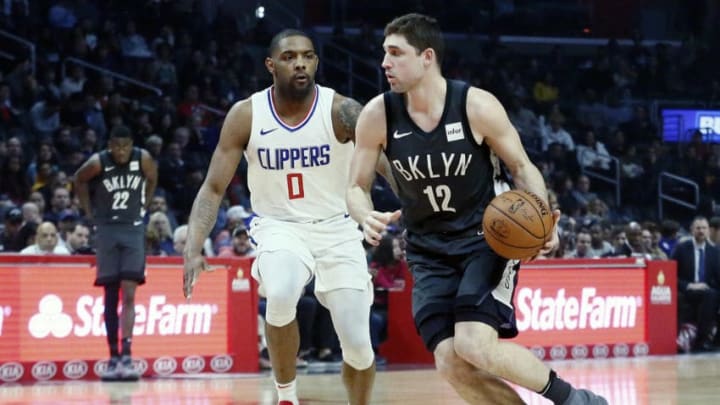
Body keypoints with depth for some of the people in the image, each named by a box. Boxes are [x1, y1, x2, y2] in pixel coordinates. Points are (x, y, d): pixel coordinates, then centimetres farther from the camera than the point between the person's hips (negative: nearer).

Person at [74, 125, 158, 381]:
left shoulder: (143, 159, -9)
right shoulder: (98, 163, -11)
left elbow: (152, 178, 13)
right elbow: (79, 180, 10)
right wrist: (89, 211, 8)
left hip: (134, 228, 0)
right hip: (107, 228, 0)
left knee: (129, 294, -11)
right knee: (110, 296, 3)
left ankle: (127, 356, -17)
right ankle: (113, 358, 9)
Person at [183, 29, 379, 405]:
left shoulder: (341, 110, -13)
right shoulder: (246, 115, -9)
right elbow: (213, 188, -5)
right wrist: (193, 250, -18)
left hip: (336, 229, 1)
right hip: (279, 226, 0)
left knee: (358, 344, -6)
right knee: (280, 295, -34)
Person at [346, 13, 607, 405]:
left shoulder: (477, 106, -16)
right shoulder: (377, 116, -9)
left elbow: (522, 167, -3)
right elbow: (357, 187, 2)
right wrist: (367, 217, -22)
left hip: (487, 238, -4)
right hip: (429, 251, 4)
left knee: (474, 346, -24)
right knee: (451, 363, -12)